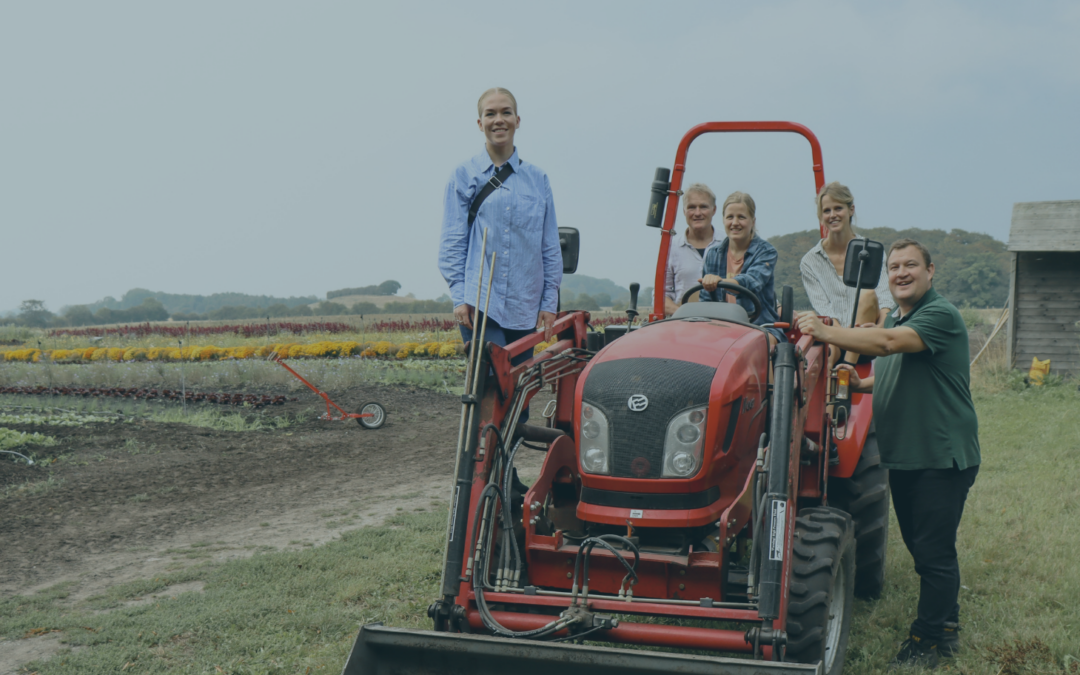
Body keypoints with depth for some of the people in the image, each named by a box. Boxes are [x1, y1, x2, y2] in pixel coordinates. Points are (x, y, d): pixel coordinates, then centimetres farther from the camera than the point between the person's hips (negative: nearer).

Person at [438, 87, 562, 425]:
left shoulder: (537, 179, 10)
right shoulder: (464, 176, 5)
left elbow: (550, 246, 11)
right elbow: (452, 242, 2)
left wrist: (550, 301, 6)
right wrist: (459, 297, -8)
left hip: (524, 306, 3)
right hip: (480, 304, -3)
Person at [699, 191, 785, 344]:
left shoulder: (766, 252, -1)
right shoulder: (713, 255, 12)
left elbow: (753, 280, -23)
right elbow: (706, 299, 14)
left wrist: (720, 281, -42)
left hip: (762, 327, -3)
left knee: (767, 341, -36)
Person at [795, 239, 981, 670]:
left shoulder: (941, 315, -14)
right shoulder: (894, 319, 15)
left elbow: (886, 343, -31)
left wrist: (827, 333, -36)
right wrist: (859, 383, 6)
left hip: (941, 456, -9)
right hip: (902, 456, 9)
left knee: (934, 551, -4)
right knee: (920, 547, 16)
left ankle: (930, 639, 6)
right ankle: (946, 626, 30)